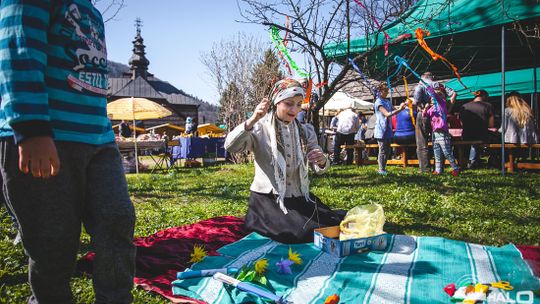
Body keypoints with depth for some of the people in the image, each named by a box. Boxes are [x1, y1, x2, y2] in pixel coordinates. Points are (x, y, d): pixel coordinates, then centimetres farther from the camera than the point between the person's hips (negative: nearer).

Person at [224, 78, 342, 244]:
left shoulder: (305, 131, 9)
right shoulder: (260, 129, -4)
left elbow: (319, 169, 6)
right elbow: (230, 146, -20)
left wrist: (322, 161, -19)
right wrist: (252, 120, -34)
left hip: (300, 198, 5)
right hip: (267, 199, -5)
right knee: (303, 232, -25)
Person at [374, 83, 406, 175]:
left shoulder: (387, 101, 14)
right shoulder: (379, 102, -12)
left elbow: (393, 111, 11)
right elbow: (387, 114, -20)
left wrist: (400, 108, -6)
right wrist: (399, 109, -22)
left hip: (388, 129, 8)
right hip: (381, 130, -8)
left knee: (387, 151, 12)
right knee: (382, 151, -3)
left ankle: (383, 168, 20)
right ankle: (381, 170, 4)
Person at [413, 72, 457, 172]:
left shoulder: (420, 86, -1)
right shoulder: (439, 85, 10)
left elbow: (416, 102, -16)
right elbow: (453, 93, -1)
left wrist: (409, 103, 4)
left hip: (423, 116, -4)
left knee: (422, 145, 3)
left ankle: (425, 168, 1)